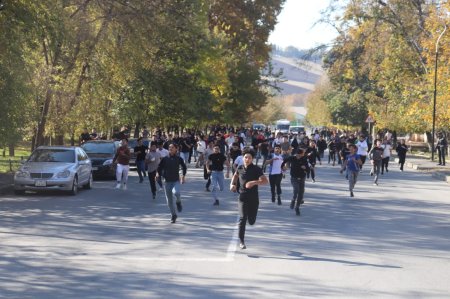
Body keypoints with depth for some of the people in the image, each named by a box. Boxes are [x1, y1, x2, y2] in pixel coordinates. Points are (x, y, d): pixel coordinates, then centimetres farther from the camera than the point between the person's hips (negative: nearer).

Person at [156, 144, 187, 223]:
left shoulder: (179, 159, -1)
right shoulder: (165, 159, 0)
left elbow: (184, 167, 14)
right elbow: (159, 168, 6)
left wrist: (183, 176, 7)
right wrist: (158, 174, -10)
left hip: (176, 181, -2)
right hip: (167, 182, 2)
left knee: (176, 192, -33)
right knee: (169, 201, 4)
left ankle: (178, 202, 1)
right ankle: (173, 215, 23)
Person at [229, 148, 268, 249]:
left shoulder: (256, 169, -7)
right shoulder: (240, 168, 2)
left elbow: (265, 181, -18)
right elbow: (235, 175, 25)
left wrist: (254, 182, -32)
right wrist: (232, 184, 8)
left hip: (254, 198, -1)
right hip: (243, 197, 1)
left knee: (251, 221, 4)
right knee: (243, 218, -14)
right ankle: (241, 241, -8)